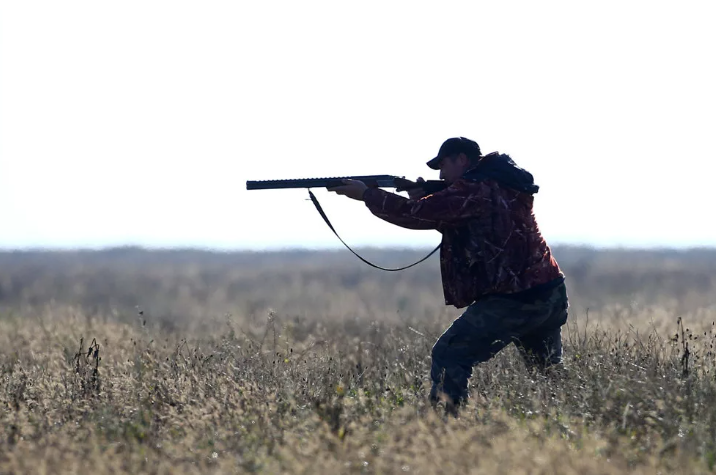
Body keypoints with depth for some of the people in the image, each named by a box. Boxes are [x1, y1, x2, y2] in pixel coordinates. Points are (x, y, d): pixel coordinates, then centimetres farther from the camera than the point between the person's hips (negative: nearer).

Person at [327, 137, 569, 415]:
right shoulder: (503, 183, 18)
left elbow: (417, 214, -13)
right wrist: (423, 198, 11)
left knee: (448, 357, -5)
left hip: (511, 301, -9)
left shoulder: (474, 189, -11)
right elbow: (456, 225, 25)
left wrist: (366, 194, -3)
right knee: (548, 371, 25)